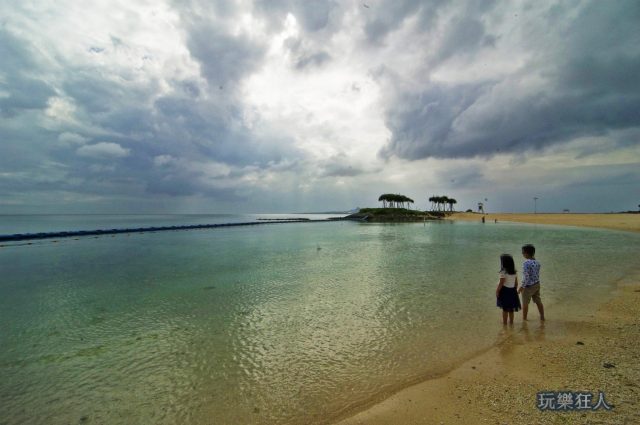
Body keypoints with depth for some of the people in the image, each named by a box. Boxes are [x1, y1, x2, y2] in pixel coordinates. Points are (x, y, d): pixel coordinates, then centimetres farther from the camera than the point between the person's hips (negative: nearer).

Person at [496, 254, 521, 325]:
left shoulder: (503, 272, -19)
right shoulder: (514, 272, 2)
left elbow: (501, 283, -17)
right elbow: (516, 283, 8)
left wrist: (497, 291, -8)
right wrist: (515, 290, 19)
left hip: (505, 290, -6)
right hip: (512, 291, 6)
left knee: (505, 308, 5)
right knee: (511, 309, 18)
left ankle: (504, 322, 15)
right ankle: (511, 321, 28)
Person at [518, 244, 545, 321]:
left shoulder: (526, 263, -26)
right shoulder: (536, 262, -1)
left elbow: (526, 277, -25)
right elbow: (537, 274, 6)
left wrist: (522, 287, -16)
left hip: (529, 286, -7)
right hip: (537, 284, 7)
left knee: (525, 304, 10)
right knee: (538, 302, 20)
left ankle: (524, 319, 24)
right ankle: (542, 317, 33)